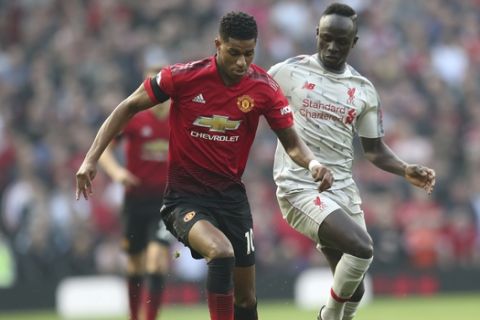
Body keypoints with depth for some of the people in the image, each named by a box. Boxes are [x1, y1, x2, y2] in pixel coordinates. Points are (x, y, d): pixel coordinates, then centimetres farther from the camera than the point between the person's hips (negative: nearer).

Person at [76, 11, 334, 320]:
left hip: (231, 196, 4)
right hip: (185, 197, -4)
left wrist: (313, 162, -23)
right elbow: (129, 108, -3)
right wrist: (91, 158, -8)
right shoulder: (183, 76, -15)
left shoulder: (264, 88, -7)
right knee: (221, 252, -34)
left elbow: (292, 142, 0)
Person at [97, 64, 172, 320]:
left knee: (157, 257, -18)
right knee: (135, 263, 10)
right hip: (136, 198, 1)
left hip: (166, 200, -1)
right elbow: (103, 149, -5)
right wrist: (116, 171, -22)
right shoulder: (132, 117, -6)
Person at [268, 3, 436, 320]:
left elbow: (374, 148, 15)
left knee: (353, 290, 7)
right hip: (301, 189, -6)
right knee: (362, 248, -27)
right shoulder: (288, 73, -4)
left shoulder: (364, 90, 9)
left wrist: (407, 171, -2)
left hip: (343, 188, 6)